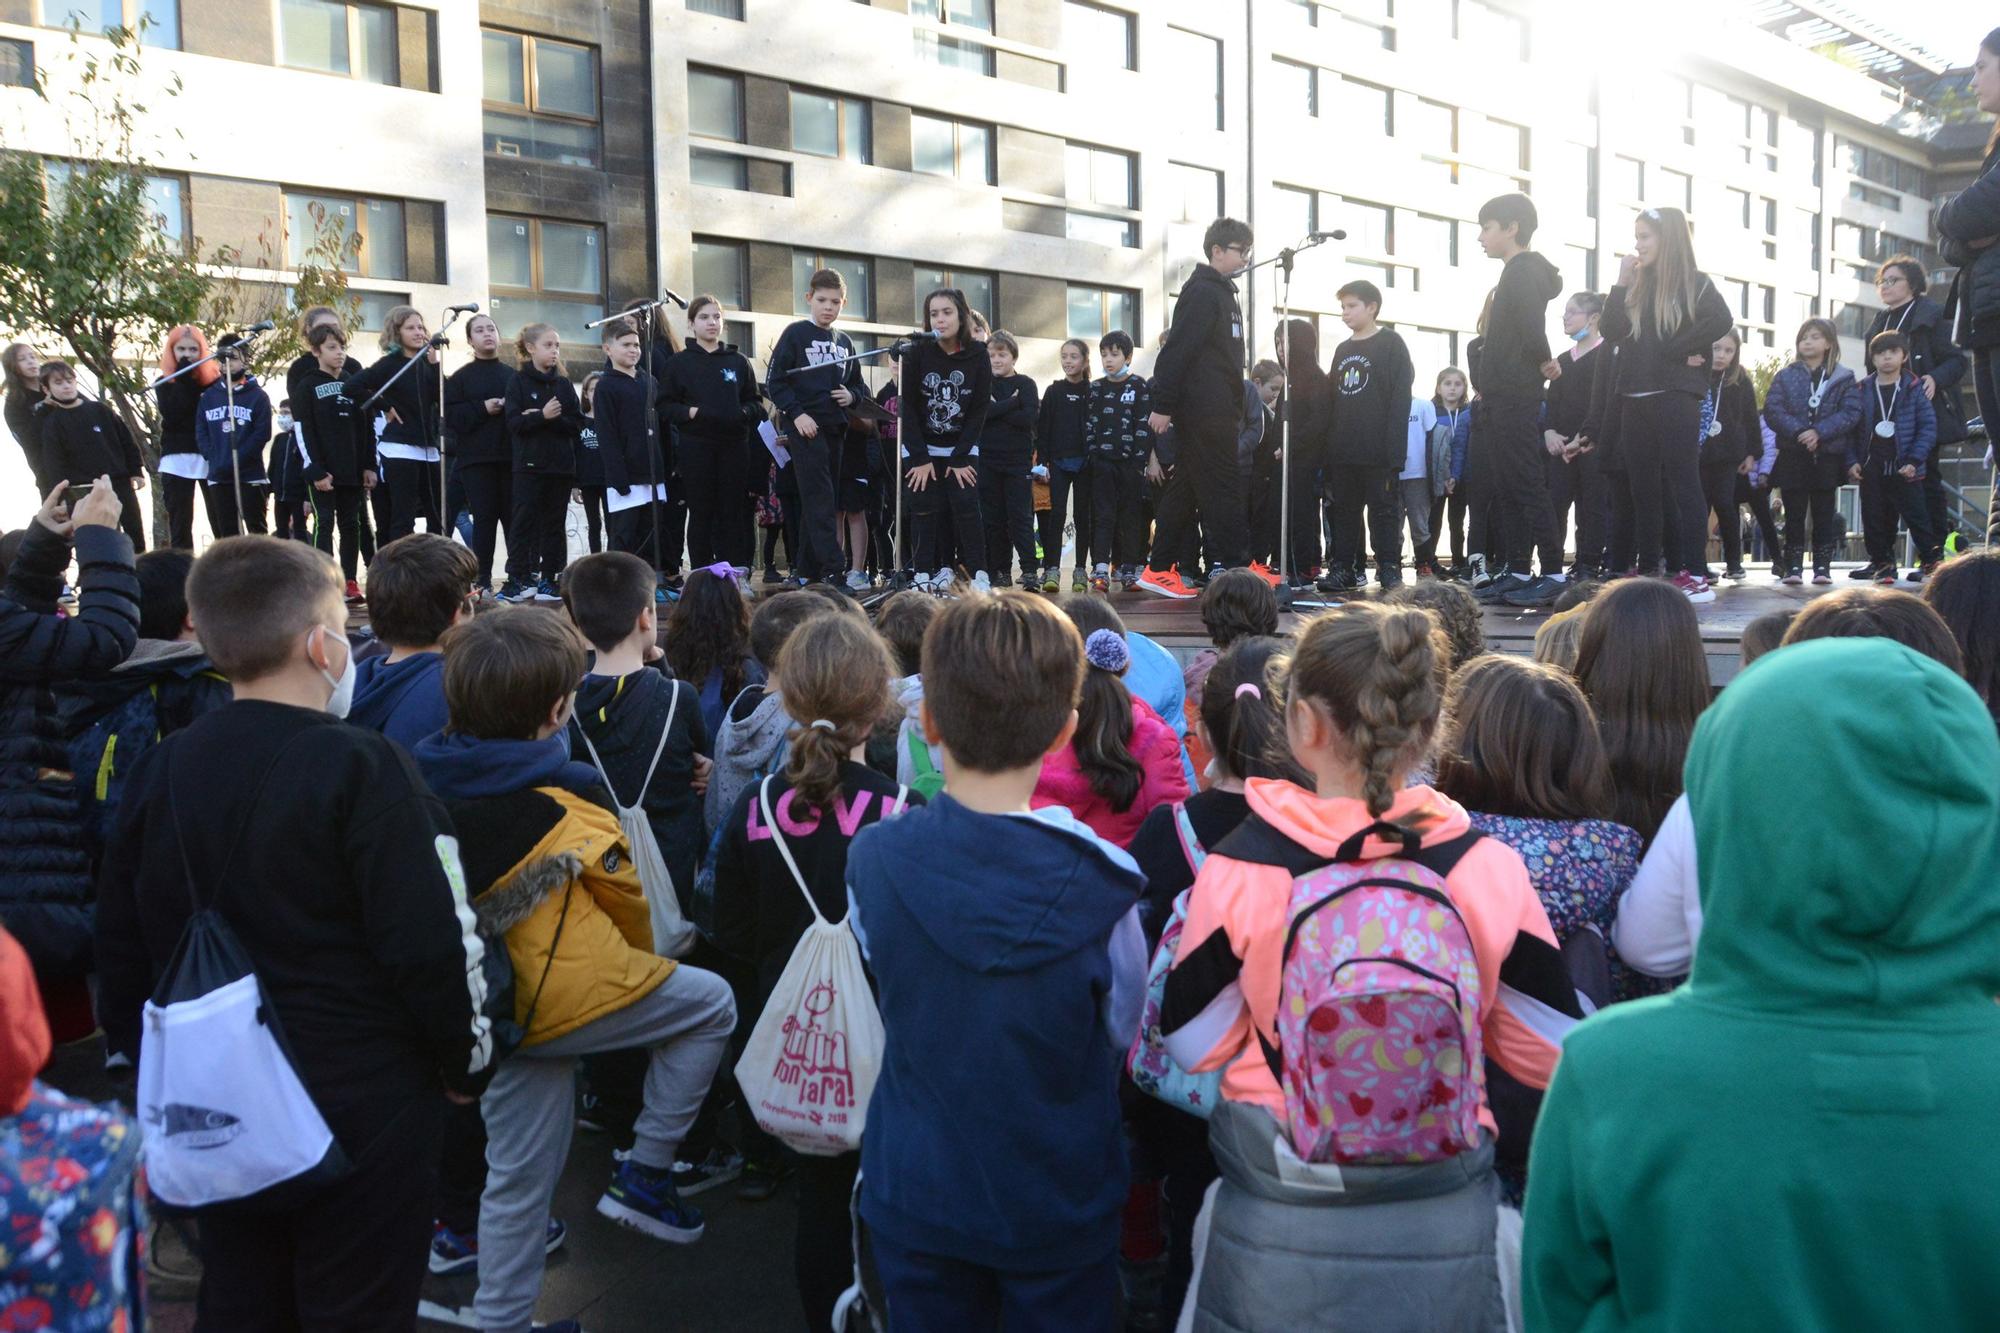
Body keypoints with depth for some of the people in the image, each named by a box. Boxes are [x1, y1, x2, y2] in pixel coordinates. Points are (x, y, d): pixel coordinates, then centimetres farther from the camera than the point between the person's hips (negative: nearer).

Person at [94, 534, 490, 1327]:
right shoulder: (360, 766, -18)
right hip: (361, 1104, -6)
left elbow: (121, 941, 9)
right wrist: (467, 1064, -4)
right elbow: (432, 944, -20)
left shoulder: (157, 771, 1)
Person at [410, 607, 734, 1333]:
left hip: (497, 1004, 7)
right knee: (710, 1003, 14)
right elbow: (624, 898, -4)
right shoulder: (565, 800, -17)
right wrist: (646, 952, 17)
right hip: (570, 995, -7)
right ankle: (644, 1174, 15)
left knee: (517, 1177, 19)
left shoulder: (433, 780, -2)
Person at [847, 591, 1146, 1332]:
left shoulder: (874, 859, -20)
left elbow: (887, 994, -2)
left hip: (914, 1194, 2)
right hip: (1061, 1200, -1)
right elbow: (1122, 1028, -6)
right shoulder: (1099, 884, -25)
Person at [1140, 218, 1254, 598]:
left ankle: (1160, 569, 11)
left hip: (1216, 411, 10)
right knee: (1224, 487, -9)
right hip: (1202, 410, -10)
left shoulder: (1224, 293, 21)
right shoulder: (1202, 292, -10)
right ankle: (1234, 565, -7)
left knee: (1185, 491, 9)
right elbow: (1176, 351, -17)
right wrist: (1162, 406, -21)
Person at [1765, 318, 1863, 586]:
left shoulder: (1843, 378, 5)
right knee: (1794, 512, 3)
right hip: (1793, 456, 0)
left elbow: (1851, 413, -5)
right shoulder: (1785, 376, 7)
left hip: (1828, 455, 0)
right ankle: (1793, 566, 7)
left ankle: (1823, 566, 9)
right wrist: (1799, 431, -18)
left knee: (1824, 513, 5)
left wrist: (1819, 432, -18)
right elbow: (1772, 410, -4)